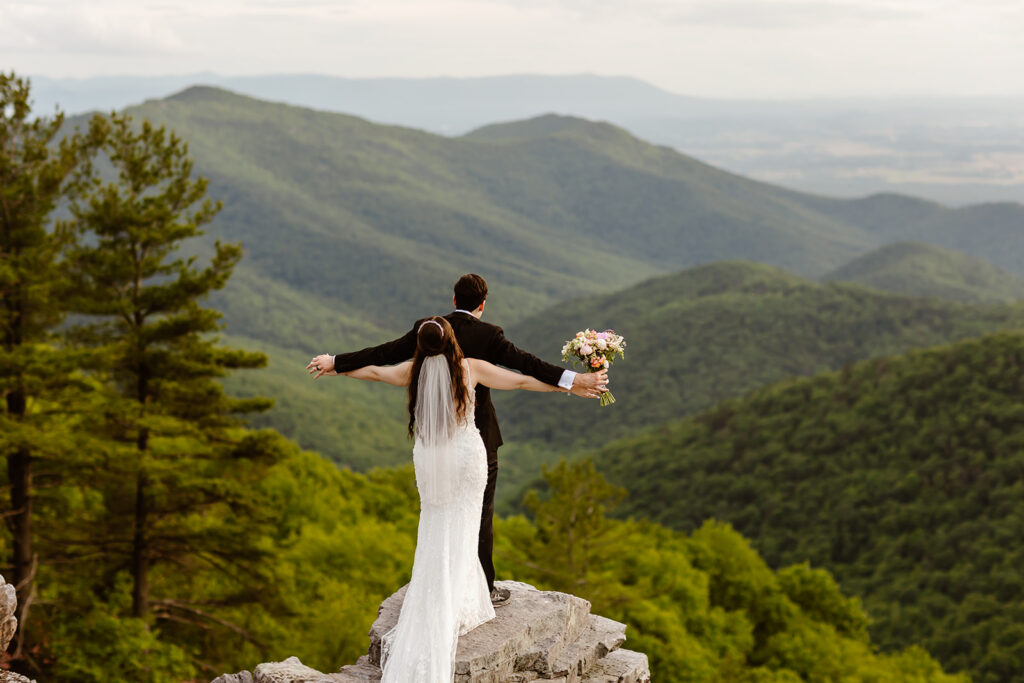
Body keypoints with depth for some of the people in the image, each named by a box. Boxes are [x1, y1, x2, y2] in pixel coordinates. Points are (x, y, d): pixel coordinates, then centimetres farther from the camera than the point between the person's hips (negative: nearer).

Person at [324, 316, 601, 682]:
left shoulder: (414, 371, -5)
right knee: (459, 535, 5)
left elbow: (373, 371, 11)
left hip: (428, 460, 2)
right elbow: (522, 381, -5)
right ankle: (454, 614, 7)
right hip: (467, 456, -2)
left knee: (434, 535, 13)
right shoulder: (471, 368, -11)